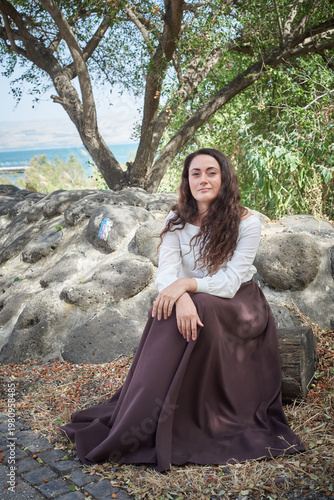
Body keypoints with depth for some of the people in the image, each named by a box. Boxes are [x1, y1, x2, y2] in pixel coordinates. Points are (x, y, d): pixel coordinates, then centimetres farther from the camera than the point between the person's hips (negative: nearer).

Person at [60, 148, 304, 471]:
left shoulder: (246, 222, -12)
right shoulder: (176, 221, -3)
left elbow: (231, 282, -19)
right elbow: (166, 274, -15)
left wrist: (187, 283, -34)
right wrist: (181, 298, -38)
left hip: (238, 306, -3)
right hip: (196, 302, 3)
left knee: (200, 309, -34)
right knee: (169, 310, -30)